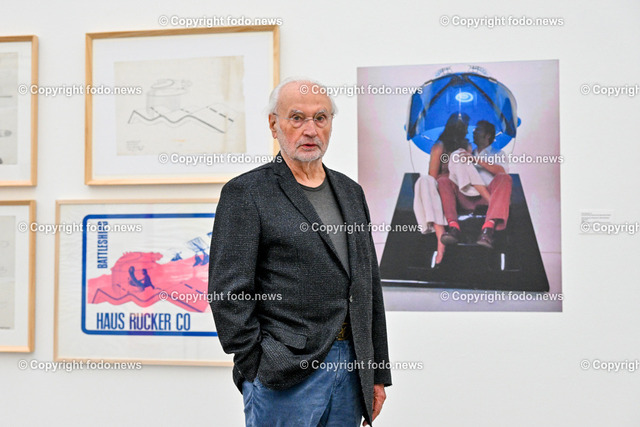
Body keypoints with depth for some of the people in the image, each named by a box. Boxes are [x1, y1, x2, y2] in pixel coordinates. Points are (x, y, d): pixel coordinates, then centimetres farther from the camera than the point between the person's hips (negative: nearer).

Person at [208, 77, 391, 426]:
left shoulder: (350, 191, 12)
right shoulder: (245, 193, -6)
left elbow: (370, 285, 14)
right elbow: (228, 294, -10)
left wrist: (378, 372, 12)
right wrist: (256, 369, -12)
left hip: (351, 369, 6)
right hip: (285, 375, -5)